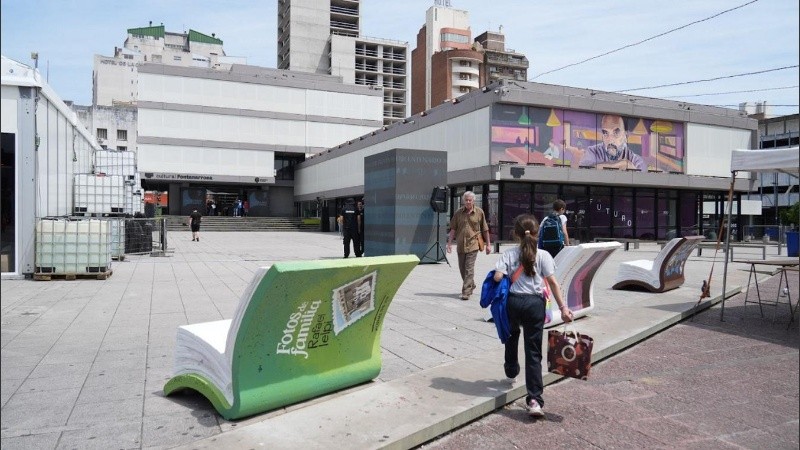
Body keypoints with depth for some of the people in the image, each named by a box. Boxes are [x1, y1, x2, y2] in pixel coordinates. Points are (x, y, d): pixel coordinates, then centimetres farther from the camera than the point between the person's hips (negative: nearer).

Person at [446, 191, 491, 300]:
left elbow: (485, 229, 5)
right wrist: (449, 243, 1)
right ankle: (470, 285, 37)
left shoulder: (479, 212, -1)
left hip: (473, 244, -3)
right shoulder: (458, 213, 3)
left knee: (469, 269, -10)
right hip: (460, 244, 4)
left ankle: (466, 292, -7)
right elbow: (453, 229, 6)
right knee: (462, 268, 14)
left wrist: (488, 244, 7)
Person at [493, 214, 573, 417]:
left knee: (512, 335, 32)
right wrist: (563, 307, -5)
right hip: (535, 303, -1)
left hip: (513, 301, 1)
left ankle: (511, 371, 52)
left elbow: (497, 277, -11)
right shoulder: (543, 256, -1)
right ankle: (534, 399, -5)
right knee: (533, 351, 1)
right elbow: (553, 282, -6)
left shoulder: (509, 254, -1)